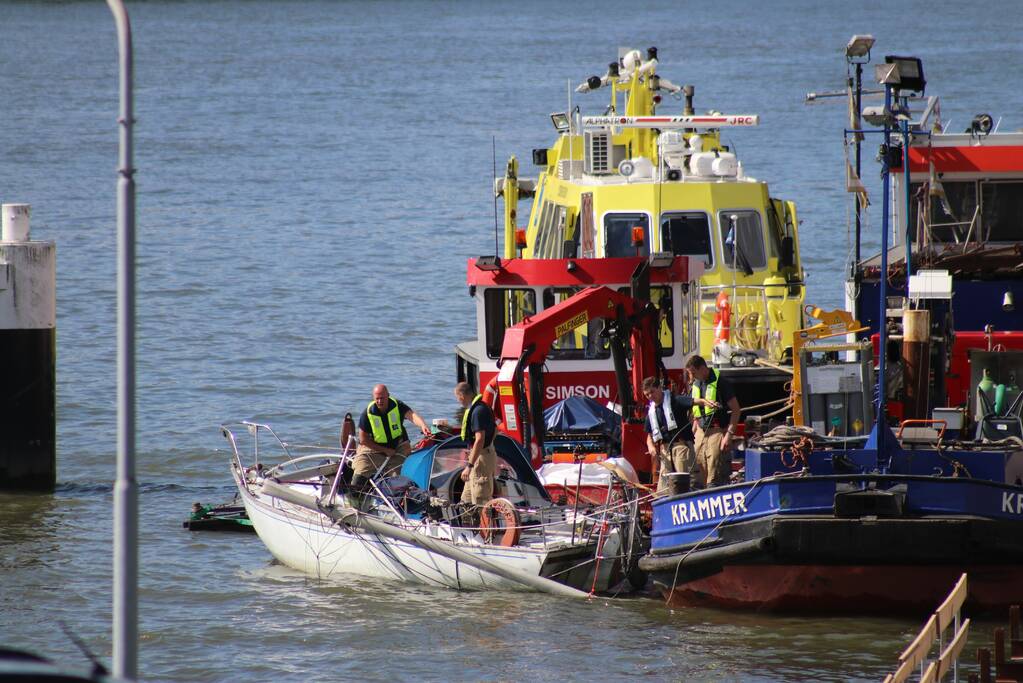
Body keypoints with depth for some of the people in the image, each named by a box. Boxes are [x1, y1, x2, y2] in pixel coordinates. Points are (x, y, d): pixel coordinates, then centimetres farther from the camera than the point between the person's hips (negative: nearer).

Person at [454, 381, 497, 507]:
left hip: (481, 458, -11)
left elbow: (480, 440, -28)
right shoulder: (483, 407, 11)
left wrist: (469, 466, -28)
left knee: (480, 502, -9)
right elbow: (495, 431, 23)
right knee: (467, 498, 18)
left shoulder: (477, 411, -21)